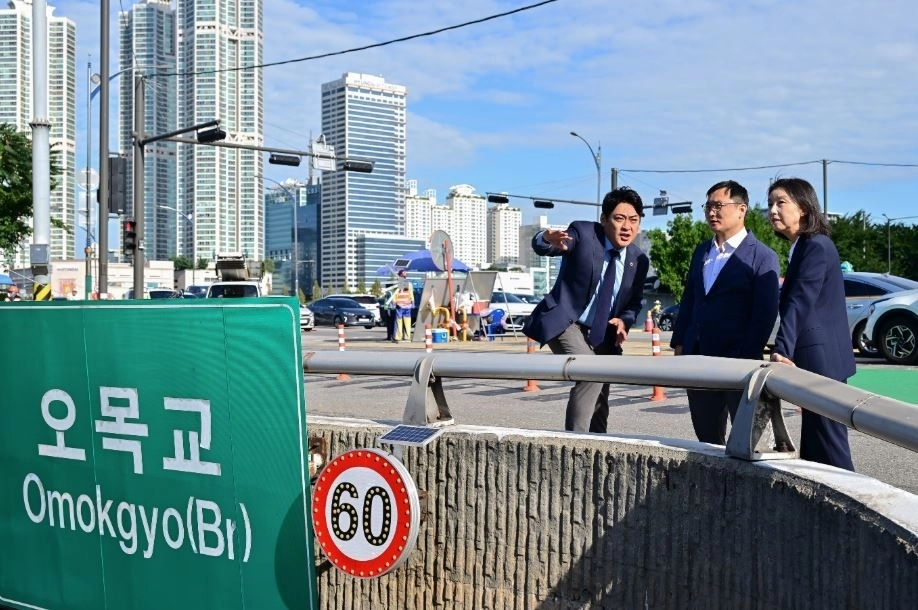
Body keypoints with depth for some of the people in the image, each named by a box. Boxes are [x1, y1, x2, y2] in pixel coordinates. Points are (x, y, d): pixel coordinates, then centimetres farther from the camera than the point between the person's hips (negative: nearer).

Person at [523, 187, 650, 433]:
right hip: (564, 322, -6)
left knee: (599, 407, 11)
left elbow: (634, 302, 14)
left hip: (602, 337, 6)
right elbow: (540, 247, -28)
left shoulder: (639, 261, 1)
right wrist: (548, 239, -54)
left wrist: (624, 320, -9)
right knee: (591, 374, -29)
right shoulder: (583, 233, -12)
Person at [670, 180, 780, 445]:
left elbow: (765, 314, -11)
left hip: (738, 362, -6)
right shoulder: (702, 251, 13)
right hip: (698, 358, 6)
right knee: (706, 438, 13)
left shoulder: (762, 256, -7)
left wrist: (746, 359, -16)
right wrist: (679, 344, 10)